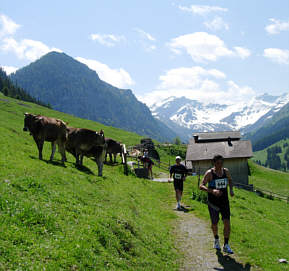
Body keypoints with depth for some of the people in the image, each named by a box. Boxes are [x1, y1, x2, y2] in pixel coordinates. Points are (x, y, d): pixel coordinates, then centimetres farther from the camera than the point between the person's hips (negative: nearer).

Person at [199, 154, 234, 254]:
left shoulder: (226, 171, 2)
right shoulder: (209, 173, -11)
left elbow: (230, 180, 22)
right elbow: (201, 186, -17)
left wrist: (231, 189, 3)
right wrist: (212, 191, -32)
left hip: (224, 202, 3)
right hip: (213, 203, -3)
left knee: (227, 222, -8)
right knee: (214, 224, 10)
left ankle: (226, 246, 2)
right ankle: (216, 240, 38)